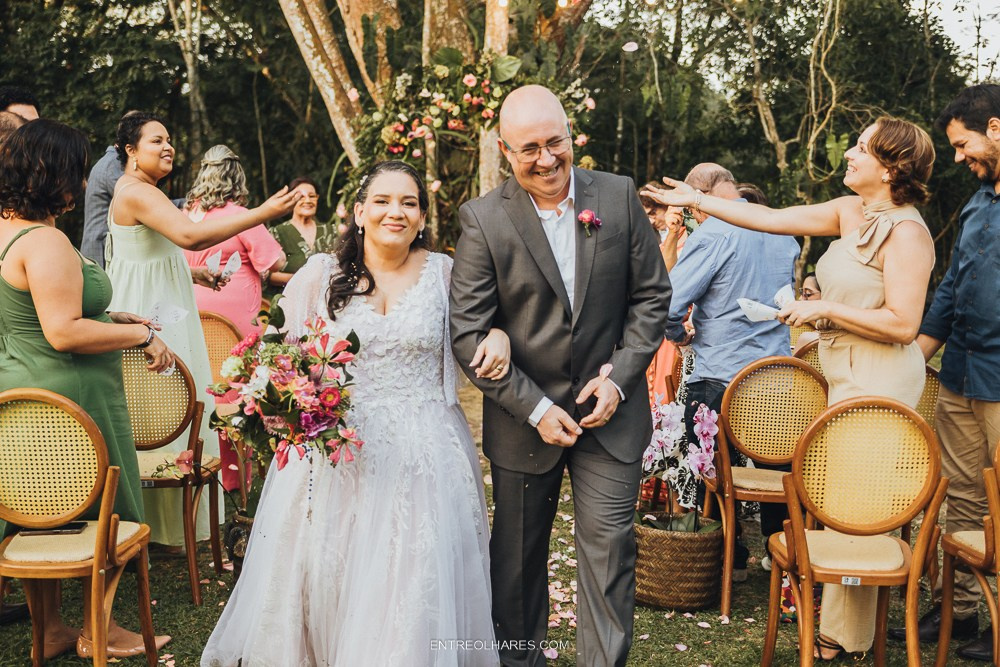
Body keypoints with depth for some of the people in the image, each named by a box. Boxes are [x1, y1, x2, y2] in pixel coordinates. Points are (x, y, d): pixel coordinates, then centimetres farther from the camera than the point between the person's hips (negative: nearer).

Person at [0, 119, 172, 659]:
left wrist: (107, 320, 17)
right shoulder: (46, 242, -22)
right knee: (97, 512, 8)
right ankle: (96, 630, 23)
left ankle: (49, 630, 30)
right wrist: (140, 335, -17)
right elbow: (64, 333, -27)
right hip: (68, 397, -10)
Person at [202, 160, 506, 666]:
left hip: (422, 458, 0)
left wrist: (498, 335, -6)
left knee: (414, 589, 0)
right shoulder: (321, 273, 2)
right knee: (328, 579, 3)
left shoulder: (444, 272, 3)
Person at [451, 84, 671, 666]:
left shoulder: (619, 196, -3)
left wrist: (620, 376, -9)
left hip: (610, 410, 1)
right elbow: (469, 333, -12)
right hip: (525, 416, 0)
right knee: (519, 554, 14)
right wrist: (536, 408, -15)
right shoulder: (483, 219, -10)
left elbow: (652, 295, 2)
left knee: (610, 546, 1)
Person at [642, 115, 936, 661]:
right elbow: (771, 219, 9)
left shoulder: (906, 233, -16)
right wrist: (696, 200, 9)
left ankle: (845, 635, 13)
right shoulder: (850, 213, 8)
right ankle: (845, 616, 29)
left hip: (880, 380, -8)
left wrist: (824, 308, -17)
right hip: (847, 373, 8)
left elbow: (902, 325, -22)